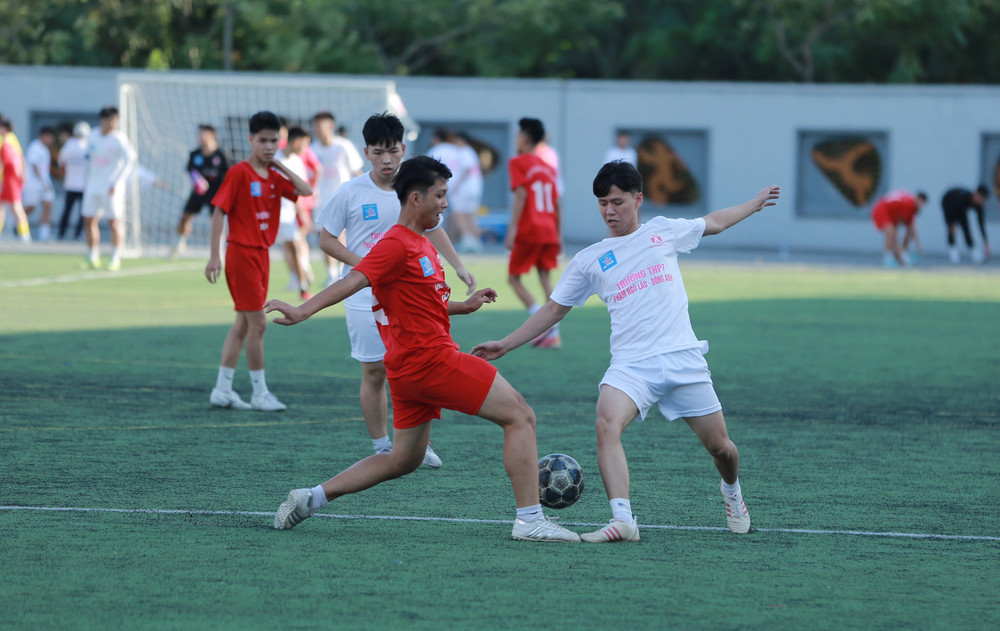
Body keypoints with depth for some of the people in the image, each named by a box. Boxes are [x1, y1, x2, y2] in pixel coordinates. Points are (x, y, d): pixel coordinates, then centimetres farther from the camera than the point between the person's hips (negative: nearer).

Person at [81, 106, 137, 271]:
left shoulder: (119, 139, -9)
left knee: (114, 221, -7)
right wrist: (87, 180, 18)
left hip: (111, 187, -5)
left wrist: (116, 182, -19)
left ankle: (116, 257, -1)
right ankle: (93, 256, 13)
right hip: (93, 186, 6)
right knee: (89, 220, 3)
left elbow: (131, 160, -15)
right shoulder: (92, 137, 8)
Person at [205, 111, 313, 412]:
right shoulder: (239, 173, -12)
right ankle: (260, 393, 2)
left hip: (261, 254, 8)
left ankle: (222, 390, 17)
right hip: (241, 252, -8)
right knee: (258, 323, -6)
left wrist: (280, 165, -1)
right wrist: (214, 256, -15)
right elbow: (218, 212, -12)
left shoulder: (274, 176, 9)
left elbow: (306, 192, 0)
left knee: (244, 324, 11)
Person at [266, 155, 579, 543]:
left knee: (404, 459, 17)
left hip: (411, 366, 11)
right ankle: (530, 520, -9)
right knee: (520, 416, -6)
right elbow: (352, 282, -25)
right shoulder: (396, 245, -13)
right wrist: (302, 312, -37)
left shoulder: (421, 245, 18)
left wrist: (464, 306, 22)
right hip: (431, 360, -11)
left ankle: (312, 497, 14)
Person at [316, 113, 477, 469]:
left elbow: (433, 229, 19)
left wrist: (459, 267, 11)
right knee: (375, 372, 1)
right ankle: (382, 449, 11)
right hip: (365, 300, -3)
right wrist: (362, 265, -13)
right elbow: (326, 239, -1)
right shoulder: (351, 193, -6)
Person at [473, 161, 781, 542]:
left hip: (683, 357, 1)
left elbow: (713, 223, 29)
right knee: (607, 424, -30)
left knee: (719, 445, 3)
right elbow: (554, 310, 16)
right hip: (631, 364, -1)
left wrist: (756, 203, 39)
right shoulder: (590, 260, 10)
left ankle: (732, 492, 39)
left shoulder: (664, 232, 11)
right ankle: (622, 521, -37)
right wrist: (505, 345, 11)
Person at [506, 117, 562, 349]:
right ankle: (553, 334, -2)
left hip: (528, 231, -6)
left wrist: (512, 229, -19)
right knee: (546, 279, 8)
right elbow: (556, 203, 16)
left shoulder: (518, 163, -3)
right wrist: (558, 235, 21)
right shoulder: (548, 168, 16)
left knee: (514, 278, 2)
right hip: (549, 230, 6)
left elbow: (521, 195, -15)